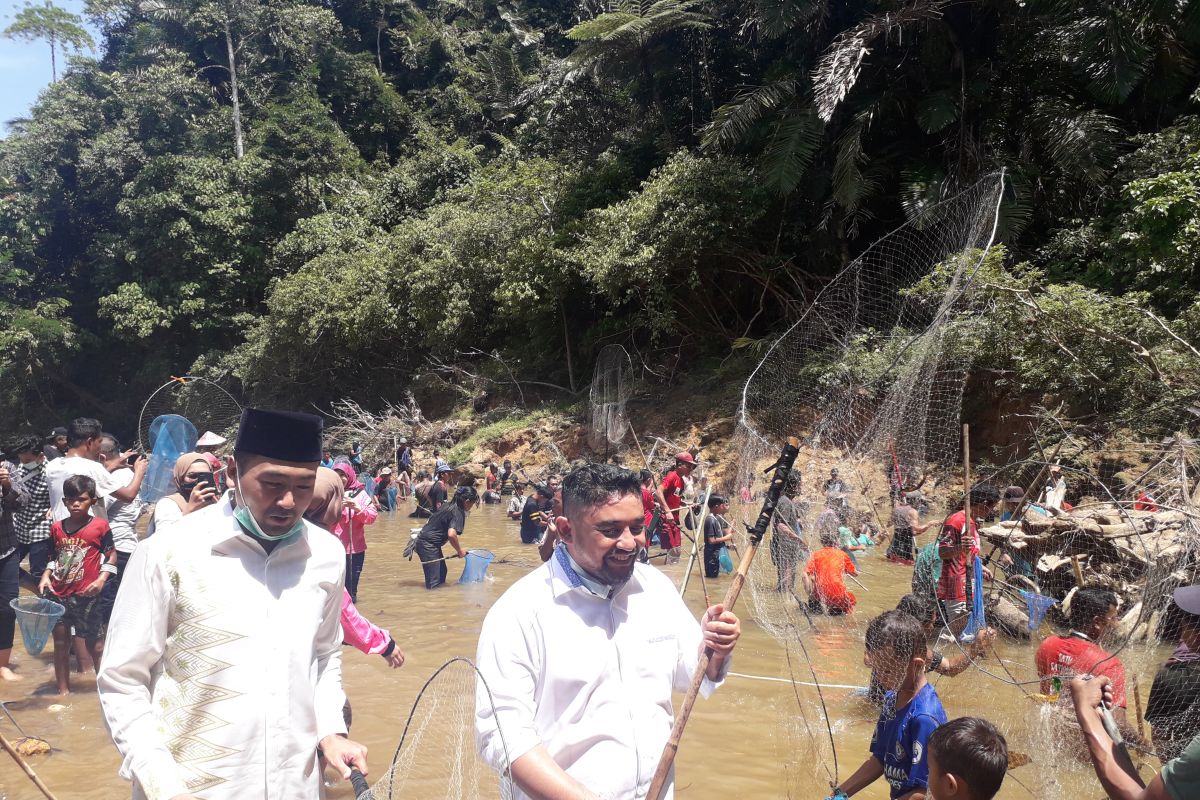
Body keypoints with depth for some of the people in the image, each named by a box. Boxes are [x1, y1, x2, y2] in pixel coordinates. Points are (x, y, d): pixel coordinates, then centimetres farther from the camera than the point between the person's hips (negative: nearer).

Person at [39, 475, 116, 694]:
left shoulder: (100, 526, -6)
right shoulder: (57, 528, 5)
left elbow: (111, 556, -3)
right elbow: (54, 557, 15)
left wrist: (101, 579, -15)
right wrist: (46, 576, 0)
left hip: (88, 596, -4)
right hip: (59, 595, 4)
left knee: (95, 644, 3)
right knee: (60, 643, 11)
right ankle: (63, 691, 22)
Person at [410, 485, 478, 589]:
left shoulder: (449, 506, 9)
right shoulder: (458, 513, -17)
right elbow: (451, 534, -31)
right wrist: (460, 551, -16)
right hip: (428, 545, -9)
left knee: (442, 574, 16)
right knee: (434, 583, -8)